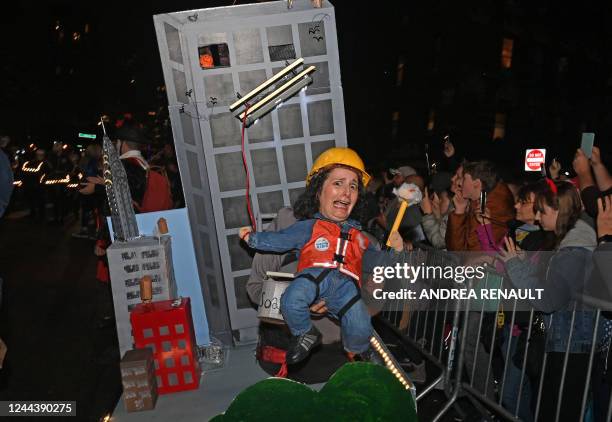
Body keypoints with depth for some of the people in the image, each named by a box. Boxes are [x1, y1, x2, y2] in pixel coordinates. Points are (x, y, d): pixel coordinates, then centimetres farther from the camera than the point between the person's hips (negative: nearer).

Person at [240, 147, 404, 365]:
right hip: (314, 274, -2)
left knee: (360, 329, -17)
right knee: (292, 302, -34)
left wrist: (394, 253, 24)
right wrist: (253, 238, -2)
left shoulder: (357, 233, 32)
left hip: (346, 282, 3)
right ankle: (305, 334, 1)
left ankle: (359, 349, 24)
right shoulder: (309, 227, 17)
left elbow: (369, 259, 37)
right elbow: (281, 239, 8)